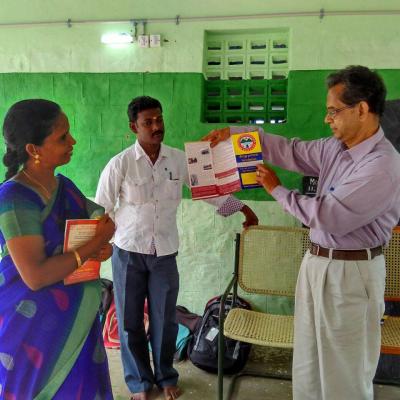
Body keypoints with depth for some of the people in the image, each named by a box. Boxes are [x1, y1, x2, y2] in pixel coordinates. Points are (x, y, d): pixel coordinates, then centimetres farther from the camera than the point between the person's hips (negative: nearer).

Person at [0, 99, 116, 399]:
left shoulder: (64, 186, 1)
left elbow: (97, 226, 10)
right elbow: (35, 276, -26)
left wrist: (104, 247, -13)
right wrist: (95, 245, -21)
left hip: (76, 317, 6)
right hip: (34, 323, -6)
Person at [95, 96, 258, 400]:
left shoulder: (179, 159, -3)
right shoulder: (119, 164, -10)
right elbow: (101, 210, -3)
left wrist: (243, 209, 11)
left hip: (165, 253, 2)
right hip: (128, 252, -1)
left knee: (165, 320, 12)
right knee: (130, 322, 11)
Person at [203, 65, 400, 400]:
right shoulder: (336, 148, 4)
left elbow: (326, 217, -23)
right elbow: (289, 150, 12)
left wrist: (277, 190, -10)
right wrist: (232, 132, 8)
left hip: (350, 272, -8)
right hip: (316, 262, 8)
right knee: (307, 364, 20)